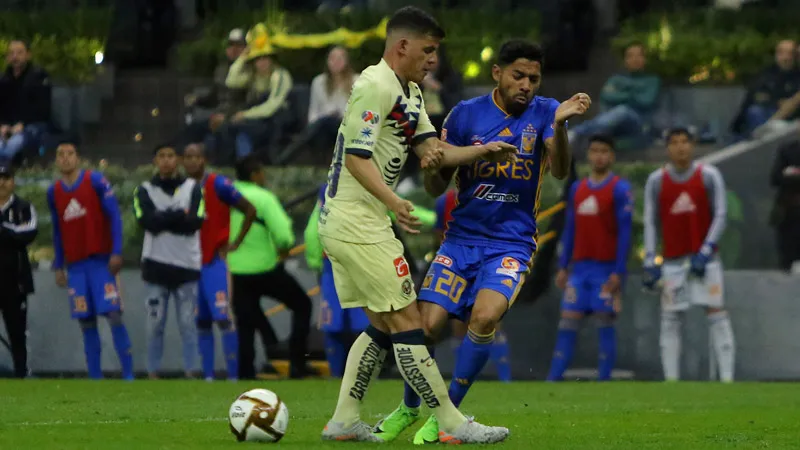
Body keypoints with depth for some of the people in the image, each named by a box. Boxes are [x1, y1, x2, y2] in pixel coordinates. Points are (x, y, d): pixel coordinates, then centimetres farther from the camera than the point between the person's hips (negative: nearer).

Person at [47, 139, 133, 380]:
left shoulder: (96, 181, -4)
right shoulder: (54, 192, 9)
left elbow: (114, 216, -6)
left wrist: (116, 253, -14)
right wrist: (58, 267, 14)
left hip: (101, 261, -4)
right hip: (75, 265, 4)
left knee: (114, 316, -12)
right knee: (87, 323, 3)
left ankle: (128, 375, -10)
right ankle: (95, 377, 6)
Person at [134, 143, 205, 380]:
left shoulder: (193, 188, 8)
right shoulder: (144, 190, 8)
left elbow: (195, 222, -7)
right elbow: (147, 222, -10)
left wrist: (163, 220, -10)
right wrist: (180, 215, -11)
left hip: (186, 264, 0)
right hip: (156, 264, 0)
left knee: (188, 323, -1)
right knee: (155, 323, 0)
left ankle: (190, 373, 2)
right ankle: (153, 375, 4)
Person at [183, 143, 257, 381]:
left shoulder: (218, 185, -10)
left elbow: (250, 211, -6)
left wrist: (236, 242, -6)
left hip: (215, 262, -6)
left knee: (223, 318, -12)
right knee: (201, 323, 7)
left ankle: (233, 376, -11)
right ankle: (208, 377, 11)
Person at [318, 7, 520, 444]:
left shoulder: (409, 92, 16)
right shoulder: (375, 86, -16)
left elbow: (430, 149, 10)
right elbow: (357, 158, -21)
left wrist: (482, 150, -3)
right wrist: (393, 203, -31)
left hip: (340, 223, 11)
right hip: (357, 223, -11)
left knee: (382, 325, 14)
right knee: (405, 321, -7)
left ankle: (344, 420, 15)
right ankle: (452, 424, -5)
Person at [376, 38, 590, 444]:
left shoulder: (542, 113, -4)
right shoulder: (466, 114, 0)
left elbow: (559, 170, -21)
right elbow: (436, 188, 4)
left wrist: (559, 125, -40)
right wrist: (432, 167, -20)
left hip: (512, 242, -2)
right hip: (462, 238, 2)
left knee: (484, 317, -26)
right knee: (426, 324, -9)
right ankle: (409, 407, 19)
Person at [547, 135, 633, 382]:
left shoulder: (620, 189, -5)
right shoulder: (577, 189, 13)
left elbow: (625, 232, -9)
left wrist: (618, 272, -14)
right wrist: (563, 267, 12)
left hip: (607, 269, -5)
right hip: (580, 267, 5)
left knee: (605, 324, -4)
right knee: (567, 322, 0)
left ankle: (604, 380, -1)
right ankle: (554, 378, -1)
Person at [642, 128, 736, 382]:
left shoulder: (709, 176, -2)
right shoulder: (656, 181, 3)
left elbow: (720, 217, -3)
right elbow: (650, 223, 5)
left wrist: (705, 251, -13)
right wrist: (650, 262, -3)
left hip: (704, 258, -2)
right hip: (673, 261, 2)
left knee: (717, 314, -8)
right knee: (670, 320, -1)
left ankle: (727, 378, -10)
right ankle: (671, 379, 1)